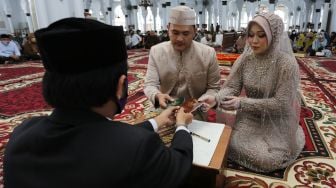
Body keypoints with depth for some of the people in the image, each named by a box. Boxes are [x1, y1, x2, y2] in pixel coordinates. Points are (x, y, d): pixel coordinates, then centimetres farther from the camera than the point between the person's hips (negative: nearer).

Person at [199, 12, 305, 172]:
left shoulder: (287, 63, -22)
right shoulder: (245, 58, -8)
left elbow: (280, 104, -24)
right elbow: (231, 87, -11)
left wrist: (242, 103, -33)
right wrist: (216, 99, -33)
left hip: (276, 123, -3)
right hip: (250, 118, 4)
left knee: (268, 159, -16)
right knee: (229, 144, -11)